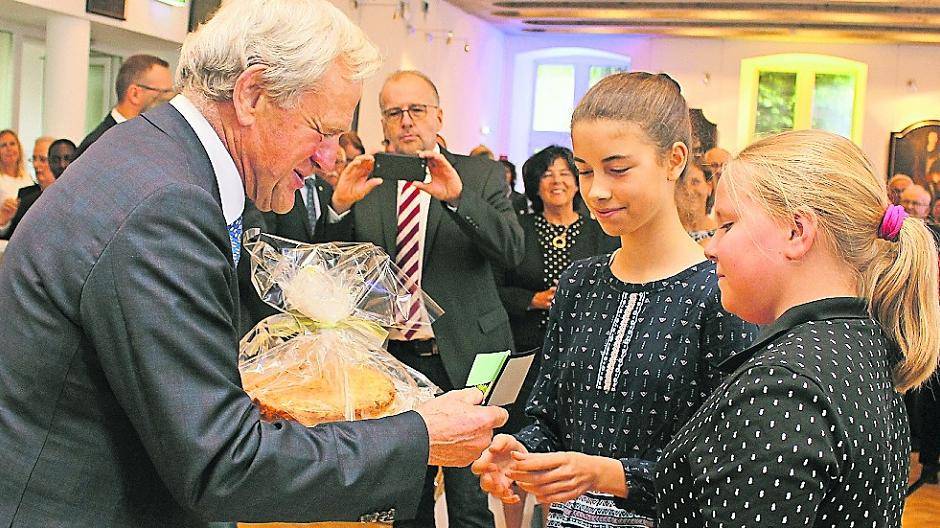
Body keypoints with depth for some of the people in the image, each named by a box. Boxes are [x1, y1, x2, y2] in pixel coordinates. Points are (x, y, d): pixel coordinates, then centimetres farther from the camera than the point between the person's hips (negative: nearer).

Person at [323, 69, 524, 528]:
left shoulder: (481, 175, 0)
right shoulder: (365, 183, 6)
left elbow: (512, 251, -14)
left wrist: (456, 196, -28)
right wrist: (339, 206, -17)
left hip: (464, 356, -2)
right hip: (391, 357, 3)